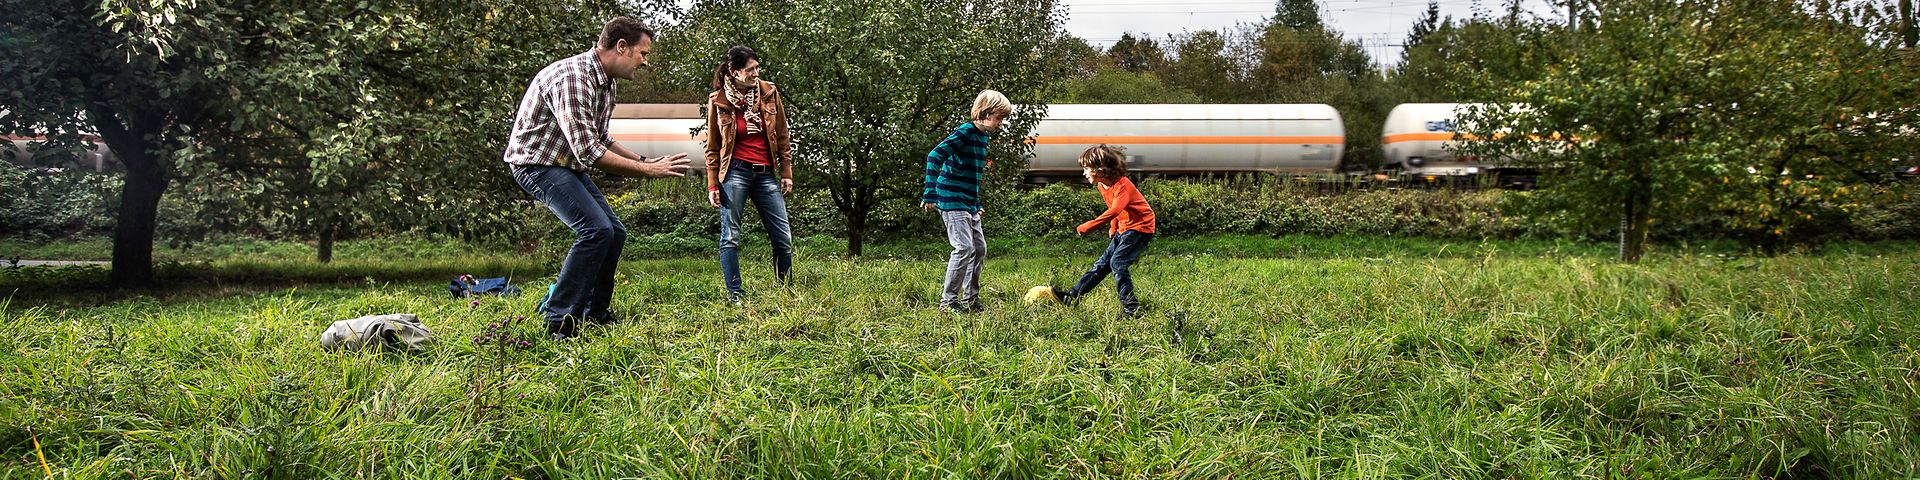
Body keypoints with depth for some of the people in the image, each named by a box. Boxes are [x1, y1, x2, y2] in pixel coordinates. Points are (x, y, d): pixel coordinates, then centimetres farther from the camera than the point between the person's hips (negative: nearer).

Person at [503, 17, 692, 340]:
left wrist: (642, 160, 7)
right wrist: (648, 170, -27)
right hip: (537, 162, -10)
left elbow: (600, 140, 18)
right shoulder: (572, 77, -27)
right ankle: (558, 325, -18)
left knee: (615, 232, 10)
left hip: (570, 165, 10)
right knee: (596, 229, -23)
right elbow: (588, 152, -32)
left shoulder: (606, 82, 6)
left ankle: (595, 314, 22)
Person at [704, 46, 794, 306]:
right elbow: (712, 147, 4)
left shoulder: (769, 92, 4)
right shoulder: (718, 101, -2)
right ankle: (736, 294, 8)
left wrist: (786, 173, 7)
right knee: (730, 237, -1)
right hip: (735, 172, -3)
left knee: (784, 238, 3)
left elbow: (782, 137, 10)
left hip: (766, 174, 3)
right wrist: (712, 185, 0)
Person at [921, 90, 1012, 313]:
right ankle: (948, 301, -6)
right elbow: (934, 156, -23)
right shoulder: (965, 132, -16)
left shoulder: (983, 136, 12)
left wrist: (977, 205, 24)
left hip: (969, 204, 10)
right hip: (952, 202, -9)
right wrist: (930, 193, -26)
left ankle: (970, 300, 19)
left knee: (979, 249, 10)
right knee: (964, 248, -14)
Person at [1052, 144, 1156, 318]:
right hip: (1124, 228, 9)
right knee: (1103, 263, 9)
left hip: (1140, 227, -9)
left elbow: (1114, 211, -40)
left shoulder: (1122, 186, -25)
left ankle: (1131, 309, -14)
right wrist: (1113, 229, 17)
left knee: (1118, 263, -19)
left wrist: (1088, 226, -42)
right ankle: (1073, 296, 9)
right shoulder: (1102, 185, 5)